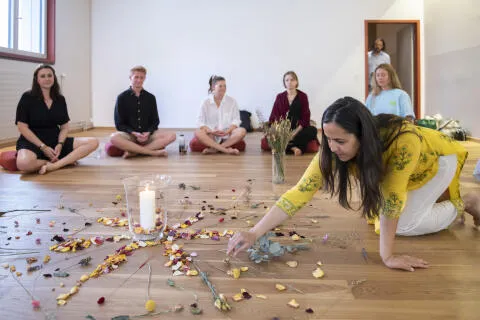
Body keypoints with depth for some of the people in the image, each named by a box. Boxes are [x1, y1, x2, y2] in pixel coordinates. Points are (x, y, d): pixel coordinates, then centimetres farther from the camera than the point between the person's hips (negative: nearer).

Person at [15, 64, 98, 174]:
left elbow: (64, 127, 8)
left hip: (55, 140, 5)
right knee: (24, 163, -41)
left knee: (93, 142, -16)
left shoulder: (60, 99, 8)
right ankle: (66, 161, -16)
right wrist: (43, 147, -16)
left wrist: (60, 145, -12)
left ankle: (54, 165, -27)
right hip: (32, 142, -4)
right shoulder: (27, 98, -4)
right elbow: (22, 127, -9)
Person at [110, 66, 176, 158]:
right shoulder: (122, 98, 2)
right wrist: (134, 133, -17)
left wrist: (148, 133, -11)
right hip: (129, 135, -2)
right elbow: (119, 124, 0)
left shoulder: (150, 98, 9)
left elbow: (155, 121, 10)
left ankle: (134, 151, -30)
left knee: (171, 135, -23)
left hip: (147, 135, 2)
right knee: (114, 138, -36)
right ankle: (154, 152, -31)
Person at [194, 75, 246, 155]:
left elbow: (236, 120, 1)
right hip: (211, 135, -1)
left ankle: (214, 149, -30)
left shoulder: (232, 101, 4)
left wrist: (227, 131, -16)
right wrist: (211, 131, -19)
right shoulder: (206, 102, 2)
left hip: (227, 134, 1)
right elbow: (200, 122, -2)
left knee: (242, 131, -28)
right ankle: (226, 149, -35)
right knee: (198, 132, -31)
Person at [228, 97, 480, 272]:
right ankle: (443, 202, 31)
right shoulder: (332, 152, -32)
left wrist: (387, 256, -31)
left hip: (437, 158, -4)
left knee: (406, 224, -12)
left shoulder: (403, 140, -46)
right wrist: (254, 233, -40)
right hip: (389, 166, 5)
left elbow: (392, 199, -39)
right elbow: (299, 193, -34)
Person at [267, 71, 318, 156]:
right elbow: (274, 117, 4)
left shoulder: (303, 96, 3)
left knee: (313, 130, -29)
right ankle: (293, 147, -35)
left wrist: (295, 133, -17)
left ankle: (287, 145, -34)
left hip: (298, 129, -1)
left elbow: (305, 118, -3)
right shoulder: (280, 97, 8)